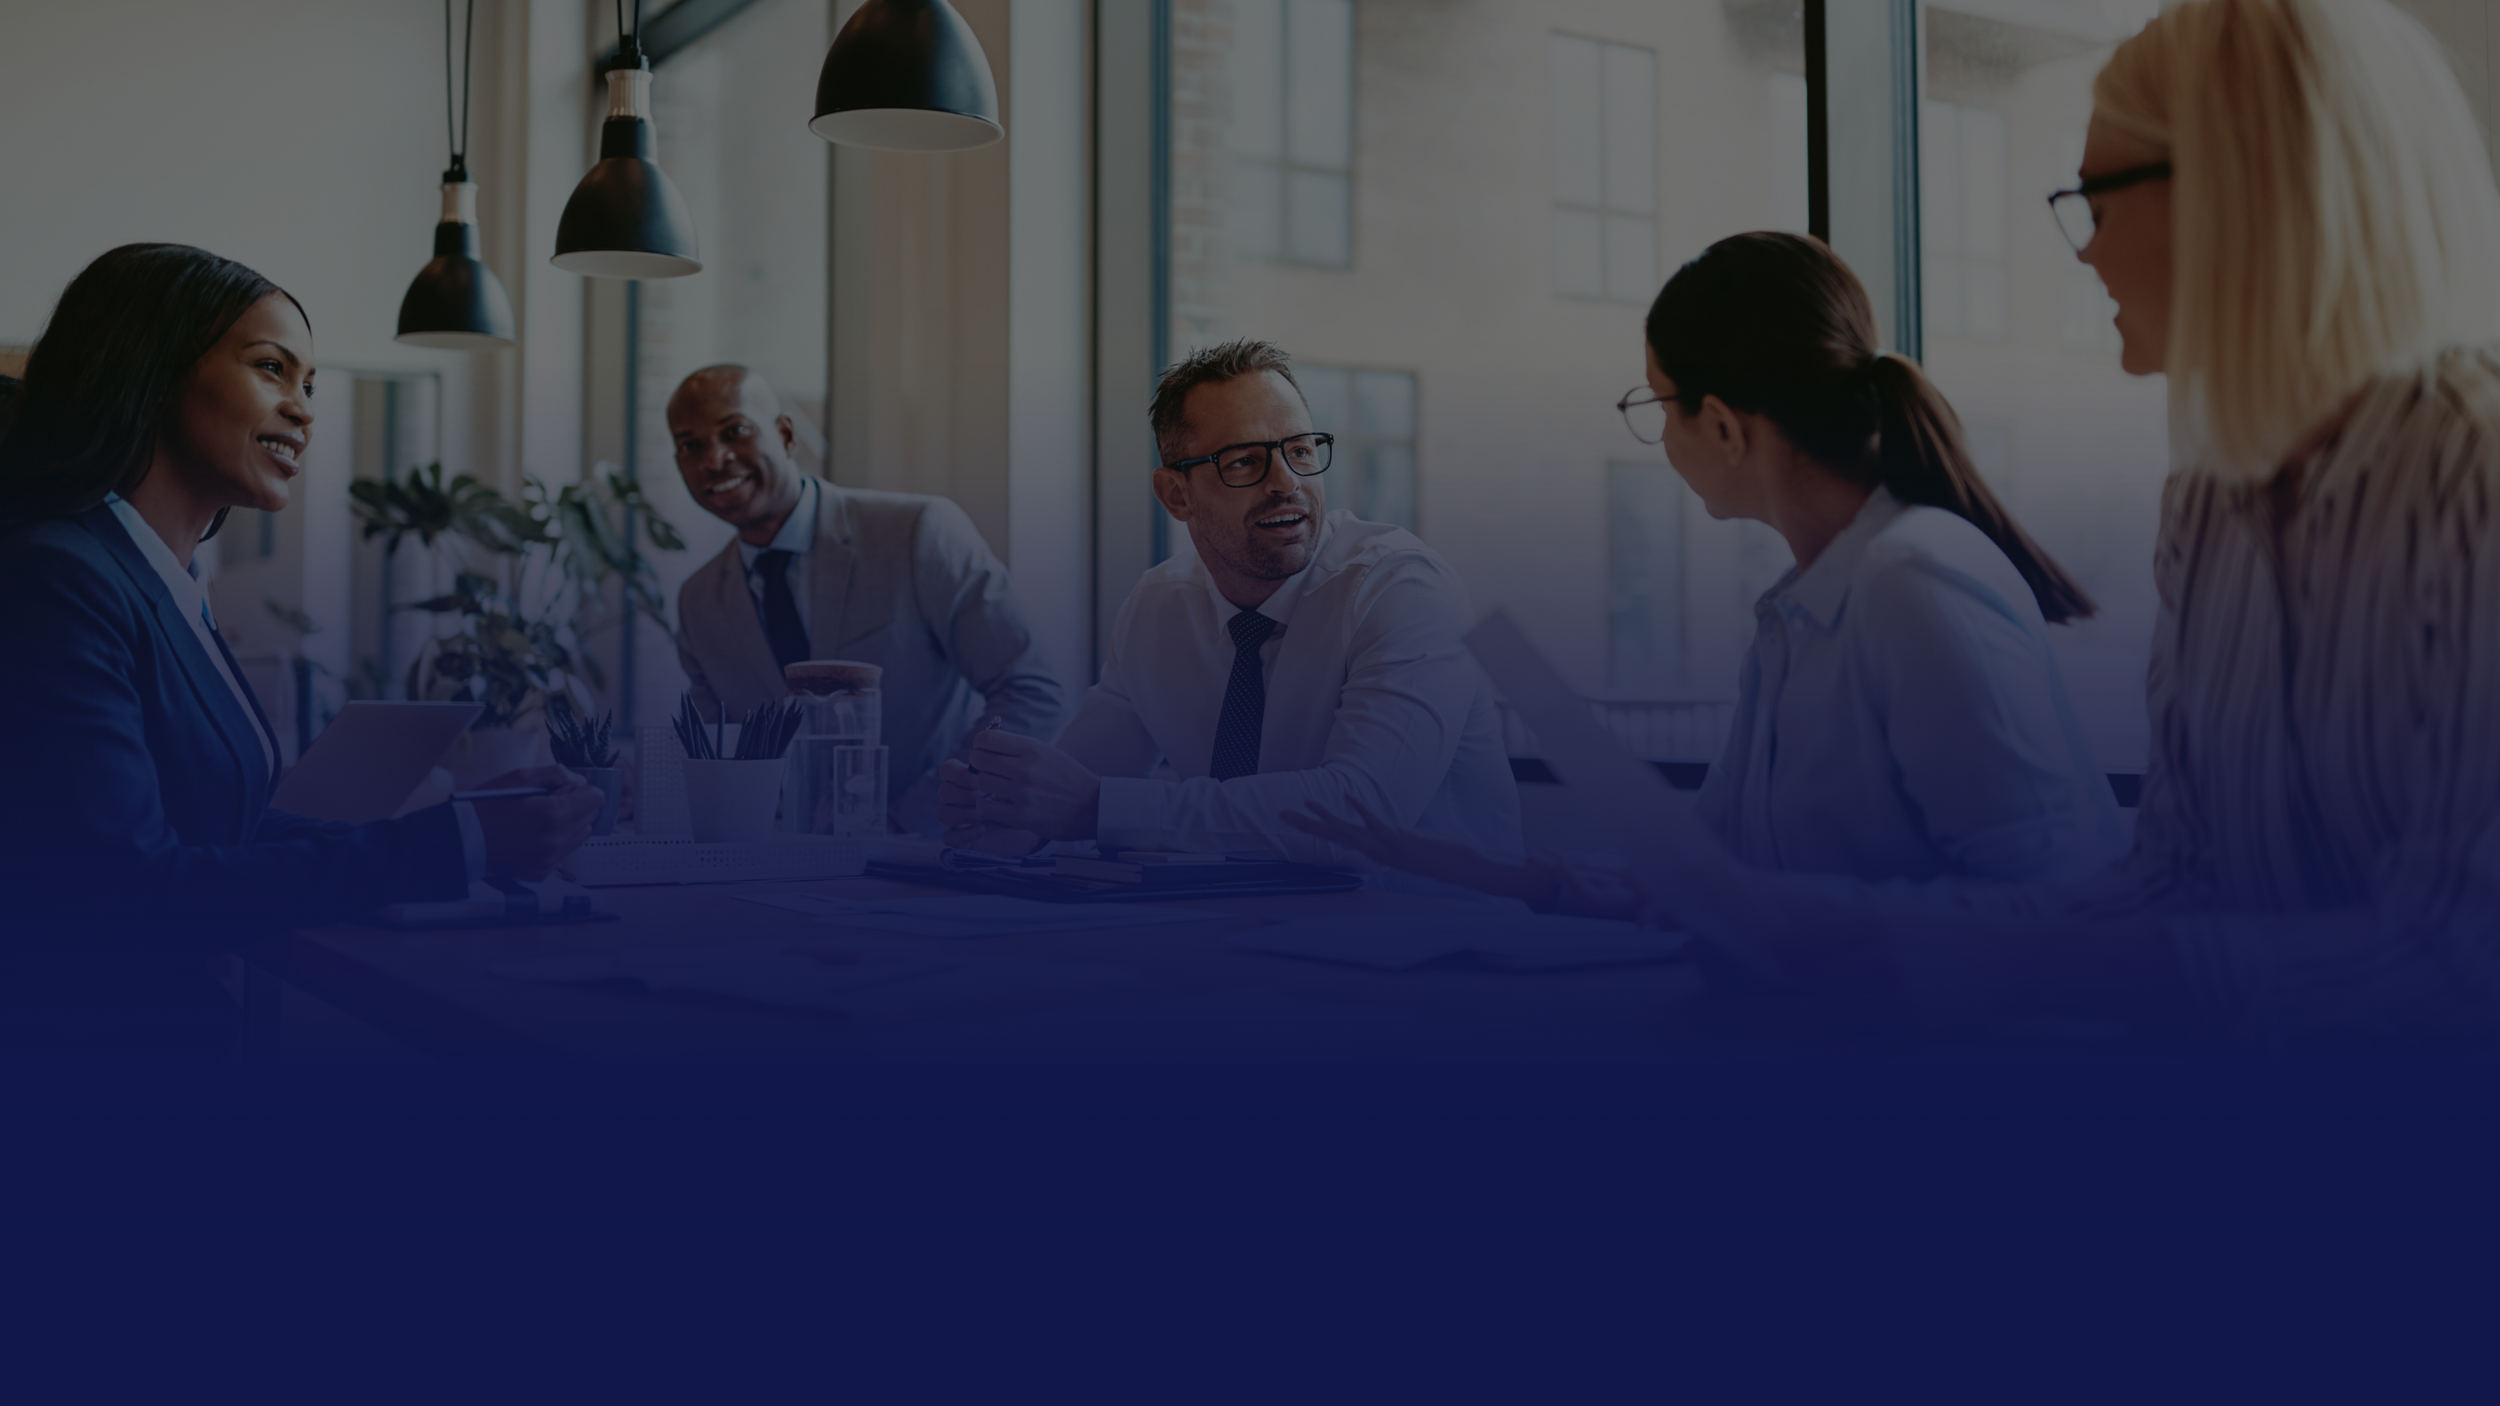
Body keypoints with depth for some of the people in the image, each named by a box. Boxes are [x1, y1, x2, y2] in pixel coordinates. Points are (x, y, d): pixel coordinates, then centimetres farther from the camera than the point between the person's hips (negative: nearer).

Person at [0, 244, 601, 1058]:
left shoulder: (170, 589, 15)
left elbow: (232, 830, 11)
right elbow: (131, 894, -22)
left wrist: (477, 823, 3)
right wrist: (458, 843, -20)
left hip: (189, 1030, 8)